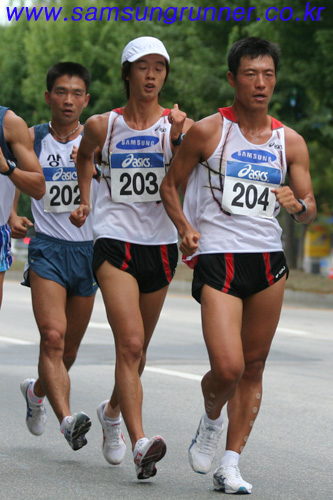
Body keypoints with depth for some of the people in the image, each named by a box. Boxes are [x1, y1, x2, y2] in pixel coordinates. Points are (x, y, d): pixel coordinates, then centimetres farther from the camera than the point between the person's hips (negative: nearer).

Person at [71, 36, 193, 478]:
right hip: (114, 243, -2)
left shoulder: (176, 124, 1)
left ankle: (112, 411, 41)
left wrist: (177, 138, -35)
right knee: (129, 344, -17)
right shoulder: (102, 126, 2)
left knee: (138, 349, 14)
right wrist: (85, 202, 20)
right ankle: (141, 444, -24)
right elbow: (83, 157, 25)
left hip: (160, 246, 2)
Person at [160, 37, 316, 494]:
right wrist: (184, 226, -8)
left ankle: (230, 464, 15)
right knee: (228, 369, -15)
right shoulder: (208, 131, -1)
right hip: (218, 261, -4)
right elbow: (170, 185, 9)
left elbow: (310, 209, 12)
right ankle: (211, 420, 18)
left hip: (270, 261, 4)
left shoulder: (291, 142, 8)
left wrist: (298, 205, -11)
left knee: (253, 368, 5)